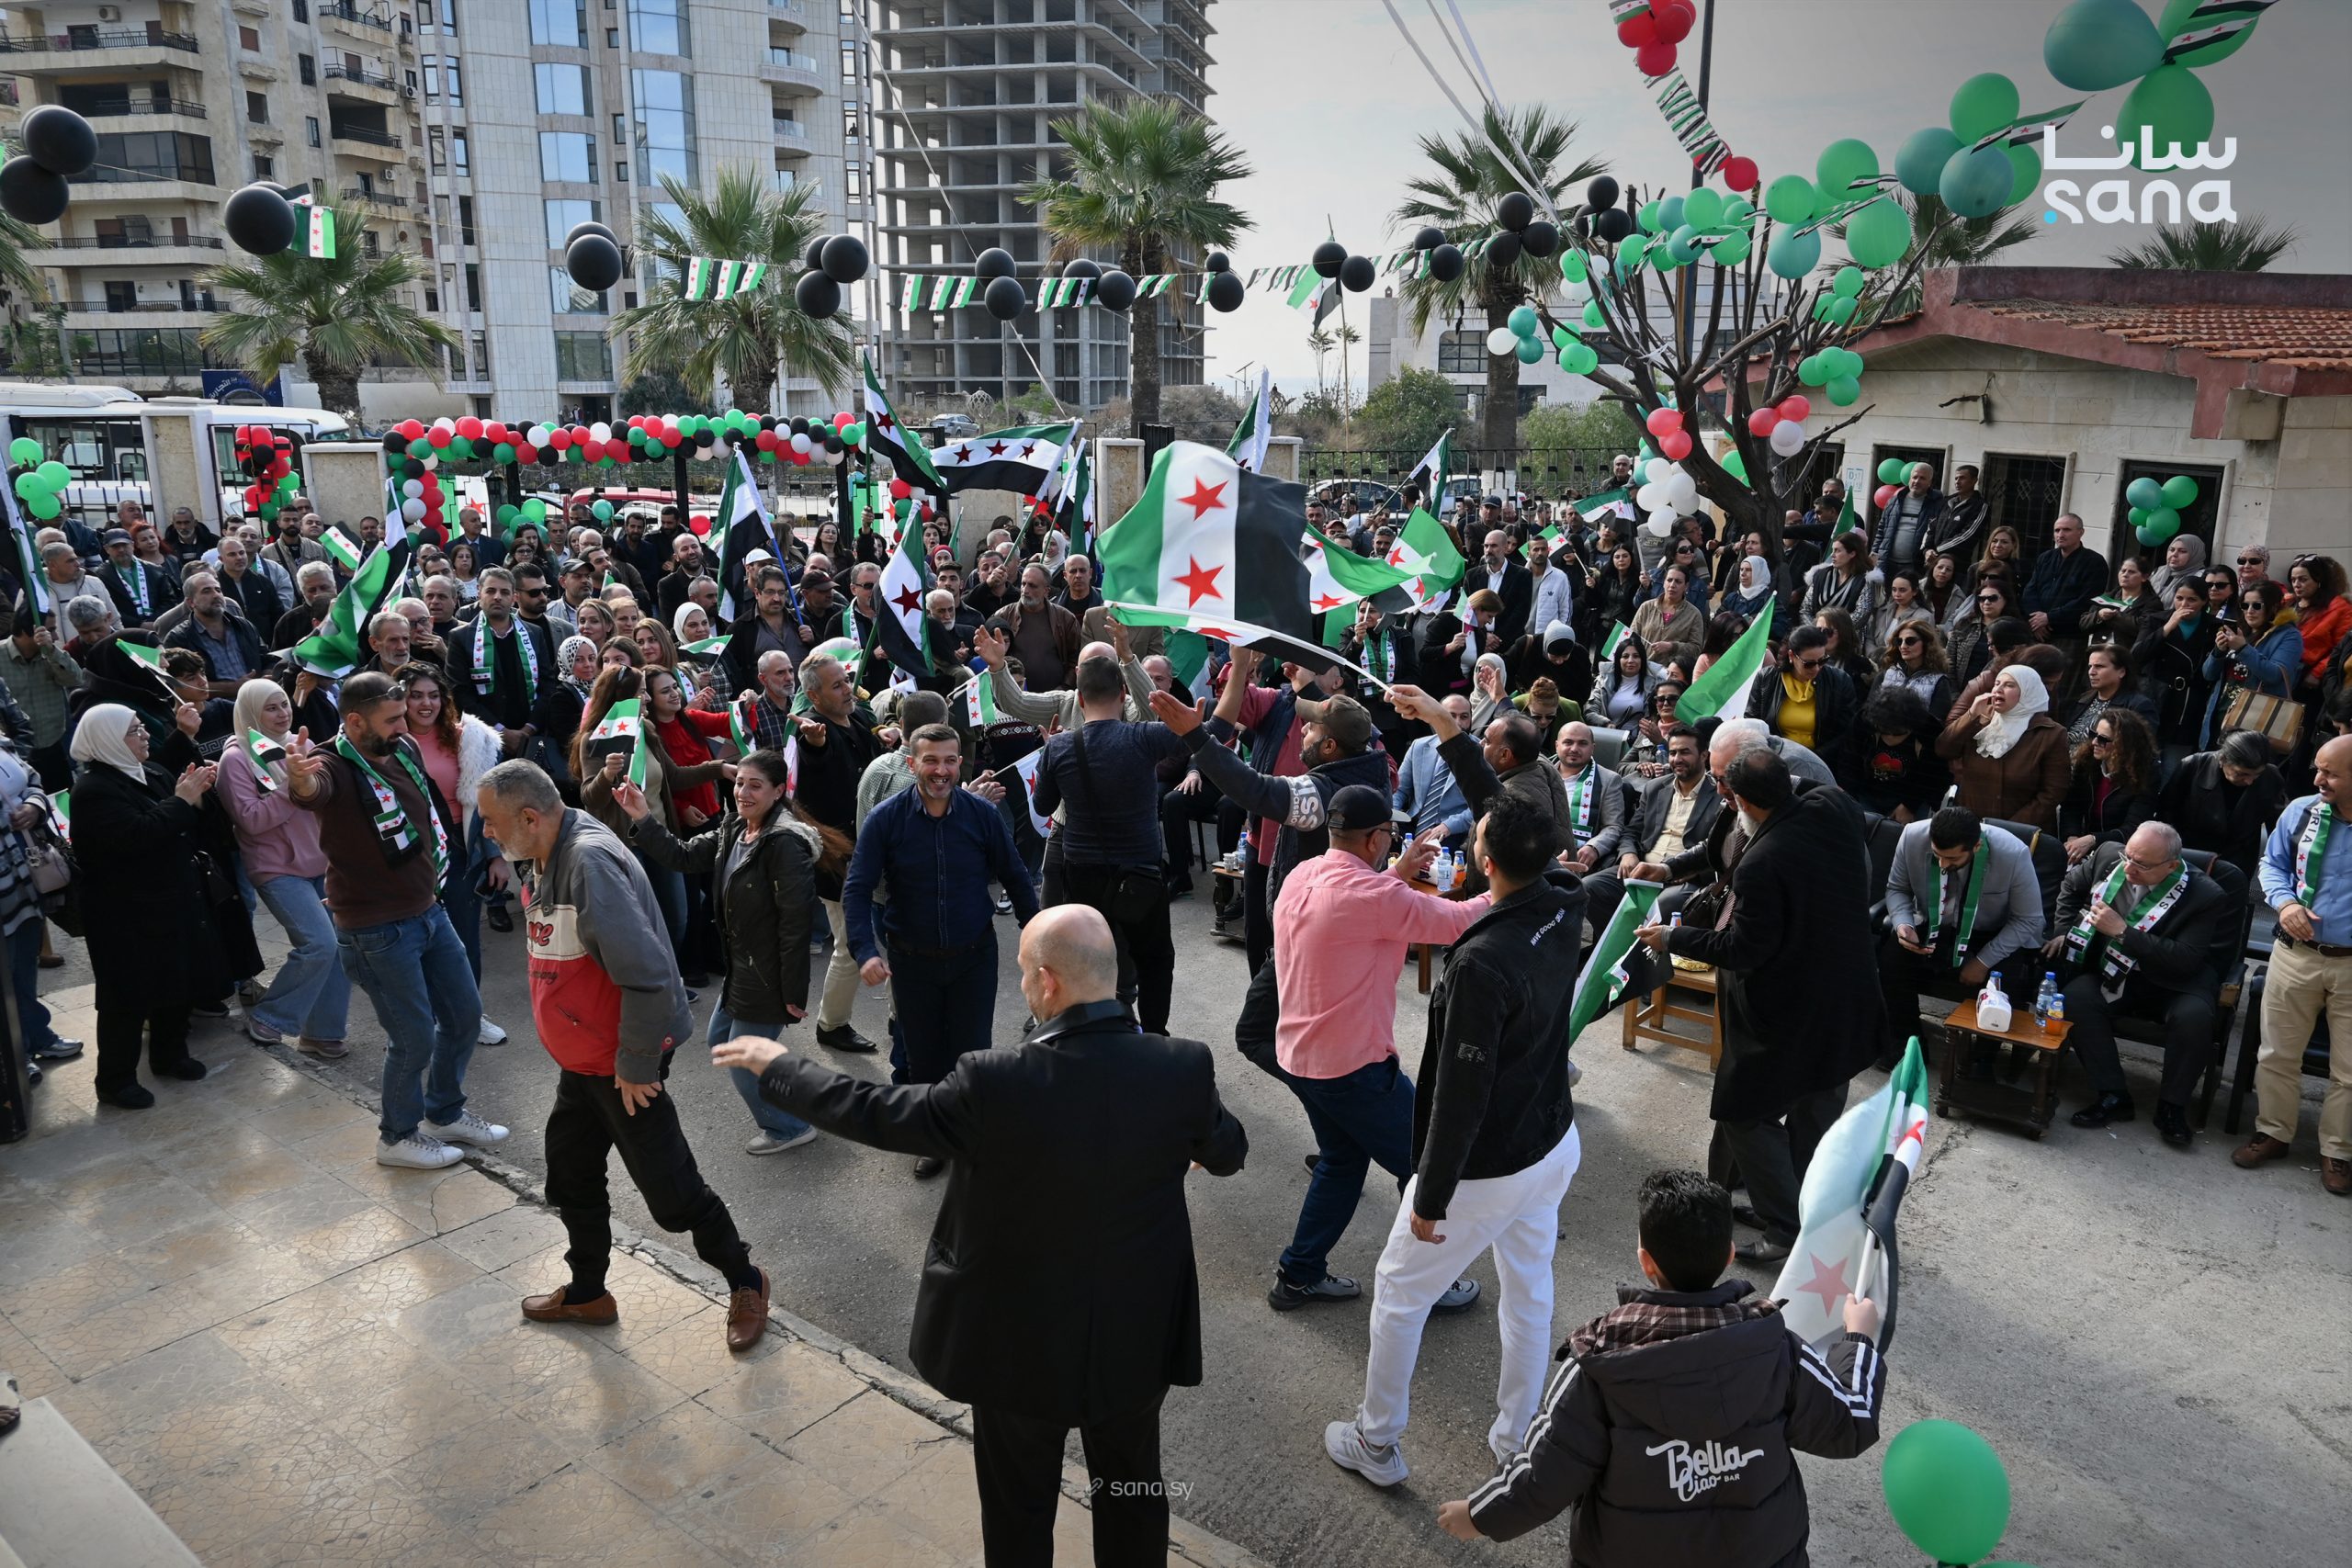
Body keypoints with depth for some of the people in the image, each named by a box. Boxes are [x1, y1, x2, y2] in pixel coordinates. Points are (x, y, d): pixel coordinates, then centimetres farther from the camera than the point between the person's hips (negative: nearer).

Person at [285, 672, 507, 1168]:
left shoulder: (405, 750, 1)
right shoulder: (335, 766, -20)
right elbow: (313, 790, -45)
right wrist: (301, 778, -67)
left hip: (429, 911, 8)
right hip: (377, 929, -7)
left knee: (464, 1016, 17)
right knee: (415, 1038, 2)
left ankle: (445, 1113, 38)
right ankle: (398, 1136, 27)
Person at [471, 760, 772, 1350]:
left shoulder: (590, 863, -30)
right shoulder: (547, 858, 2)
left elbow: (646, 975, -32)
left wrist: (635, 1065, -24)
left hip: (622, 1064, -10)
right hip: (583, 1057, 10)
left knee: (669, 1190, 2)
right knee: (570, 1178, 21)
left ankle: (745, 1282, 22)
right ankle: (586, 1292, 41)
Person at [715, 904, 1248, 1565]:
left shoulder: (993, 1083, -28)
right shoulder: (1184, 1067, -18)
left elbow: (871, 1112, -13)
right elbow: (1228, 1153, 2)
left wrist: (776, 1066, 3)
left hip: (1023, 1345, -2)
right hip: (1136, 1339, 3)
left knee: (1018, 1511, 22)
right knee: (1134, 1493, 26)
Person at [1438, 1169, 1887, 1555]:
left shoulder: (1603, 1363, -25)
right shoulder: (1774, 1348, -19)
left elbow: (1546, 1475, -19)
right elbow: (1850, 1424, -3)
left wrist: (1482, 1515, -1)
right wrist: (1860, 1338, 13)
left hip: (1629, 1556, -2)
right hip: (1761, 1550, 3)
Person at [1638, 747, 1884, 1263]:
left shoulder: (1761, 864, -31)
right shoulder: (1836, 809, -9)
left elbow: (1744, 950, -22)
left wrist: (1673, 939, -11)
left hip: (1787, 1017, -8)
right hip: (1846, 1007, 8)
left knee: (1747, 1115, 9)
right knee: (1817, 1116, 23)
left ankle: (1787, 1229, 13)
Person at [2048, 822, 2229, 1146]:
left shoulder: (2205, 896, -20)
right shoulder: (2109, 854, -7)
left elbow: (2186, 960, -27)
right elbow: (2071, 885, 15)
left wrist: (2122, 931, -30)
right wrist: (2065, 930, 7)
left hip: (2174, 981, -3)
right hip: (2110, 971, 3)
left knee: (2194, 1016, -33)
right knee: (2075, 996, -26)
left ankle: (2172, 1106, -10)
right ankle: (2113, 1096, -15)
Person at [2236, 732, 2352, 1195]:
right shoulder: (2301, 812, -5)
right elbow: (2272, 863, 9)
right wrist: (2284, 902, -10)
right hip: (2296, 954, 2)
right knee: (2277, 1054, 11)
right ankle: (2273, 1132, 29)